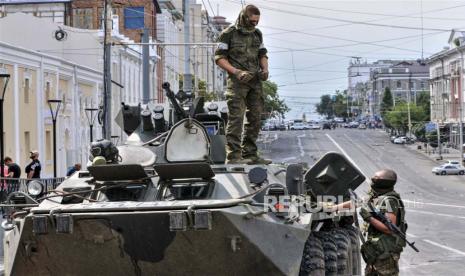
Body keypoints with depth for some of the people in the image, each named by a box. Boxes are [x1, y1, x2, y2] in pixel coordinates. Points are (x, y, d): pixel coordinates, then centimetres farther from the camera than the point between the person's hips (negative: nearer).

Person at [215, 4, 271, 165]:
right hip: (237, 81, -7)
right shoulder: (228, 34, -4)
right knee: (236, 118, -12)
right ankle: (233, 156, -14)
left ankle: (250, 154, 14)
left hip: (255, 81, 7)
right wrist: (236, 72, -17)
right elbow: (219, 57, -6)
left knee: (255, 118, 7)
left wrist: (265, 69, 3)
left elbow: (262, 55, 23)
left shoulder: (257, 34, 14)